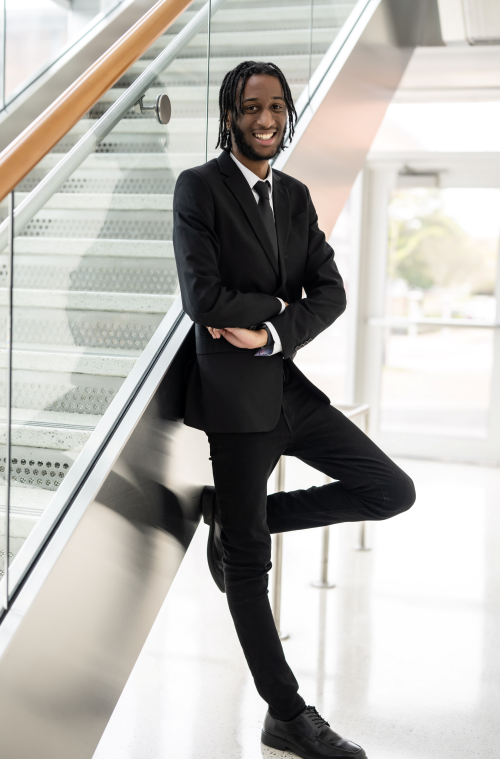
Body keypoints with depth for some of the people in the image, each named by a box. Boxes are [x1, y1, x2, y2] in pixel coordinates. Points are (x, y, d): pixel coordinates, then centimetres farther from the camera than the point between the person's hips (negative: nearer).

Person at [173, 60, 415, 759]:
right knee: (248, 563, 4)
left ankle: (237, 516, 12)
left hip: (291, 385, 7)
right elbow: (203, 296, -18)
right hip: (236, 393, -6)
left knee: (392, 491, 1)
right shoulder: (199, 187, -7)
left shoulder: (296, 196, 12)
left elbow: (331, 291, 2)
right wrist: (279, 303, -5)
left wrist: (271, 332, -14)